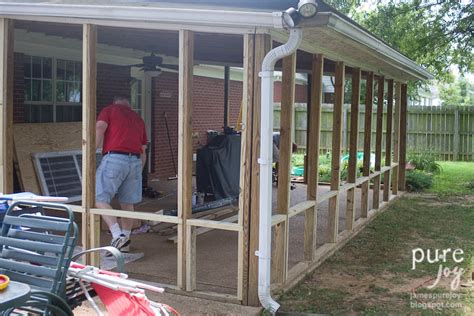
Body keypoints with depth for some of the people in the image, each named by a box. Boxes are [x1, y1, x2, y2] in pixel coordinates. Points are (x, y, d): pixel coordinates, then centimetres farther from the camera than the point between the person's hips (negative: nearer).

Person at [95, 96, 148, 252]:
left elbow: (99, 129, -7)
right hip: (135, 161, 6)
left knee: (100, 199, -2)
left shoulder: (109, 110, 12)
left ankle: (118, 236, -15)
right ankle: (125, 243, 18)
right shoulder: (138, 119, 26)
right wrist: (138, 172, 35)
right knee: (127, 203, 13)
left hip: (114, 159, -5)